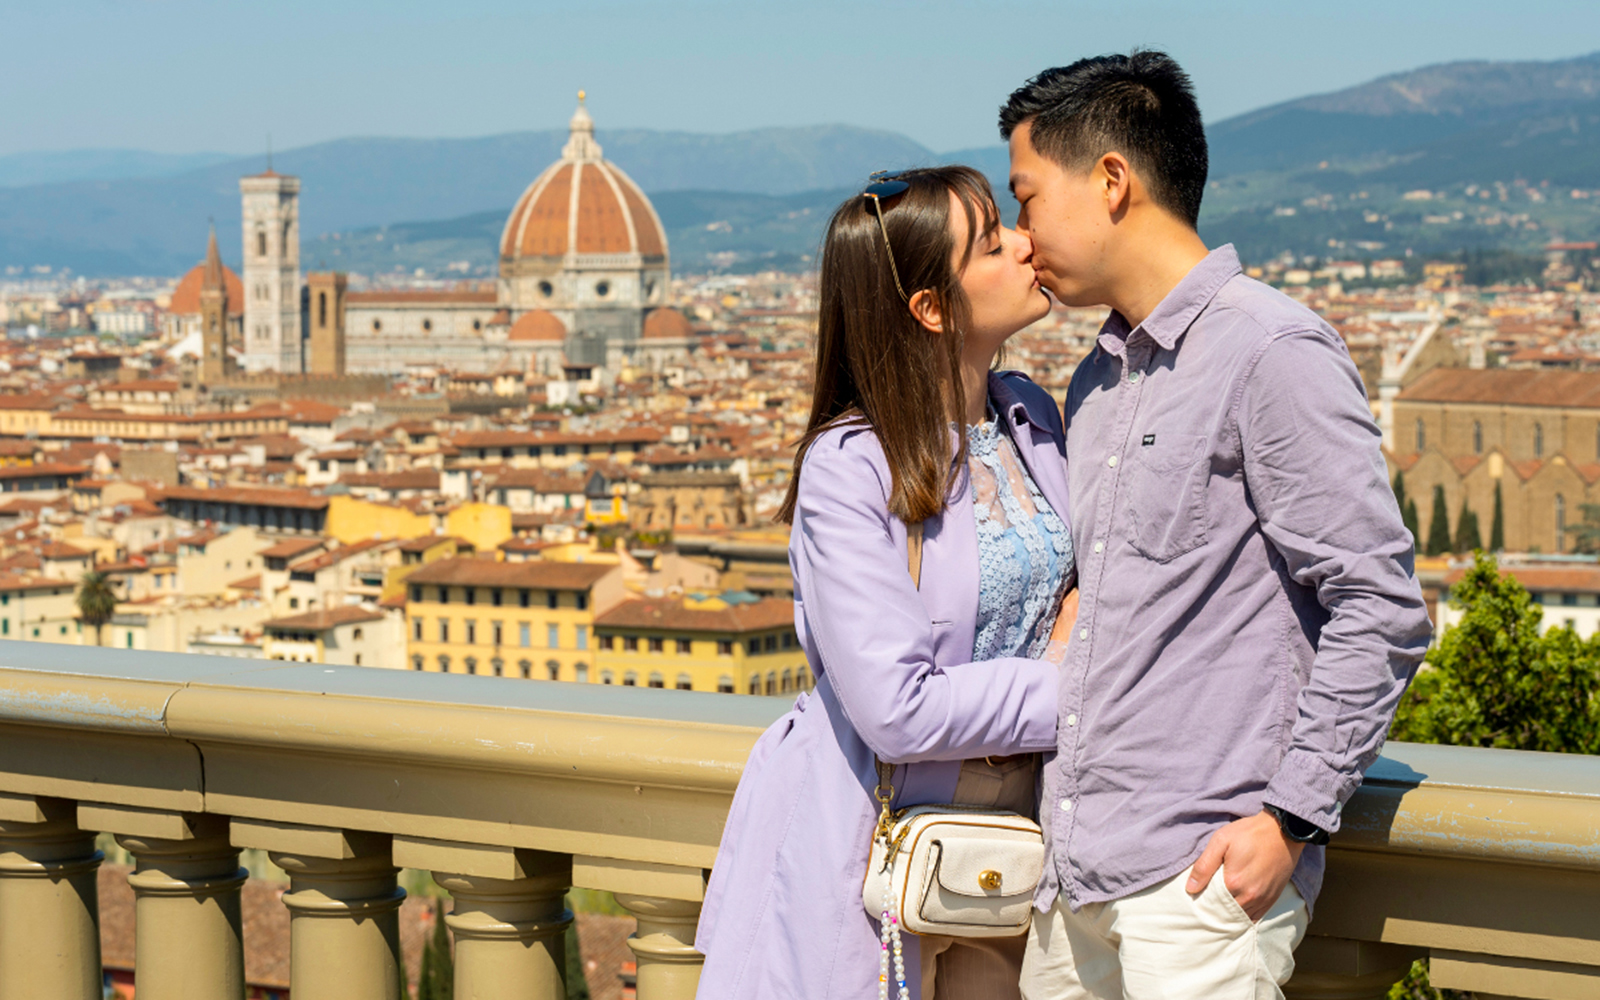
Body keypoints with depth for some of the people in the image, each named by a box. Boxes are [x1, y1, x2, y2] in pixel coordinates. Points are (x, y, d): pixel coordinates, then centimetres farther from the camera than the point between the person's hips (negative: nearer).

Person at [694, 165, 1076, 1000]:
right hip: (883, 854, -6)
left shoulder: (1031, 417, 6)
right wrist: (1068, 690, -14)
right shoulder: (848, 468, -17)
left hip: (1013, 833, 6)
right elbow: (898, 710, -22)